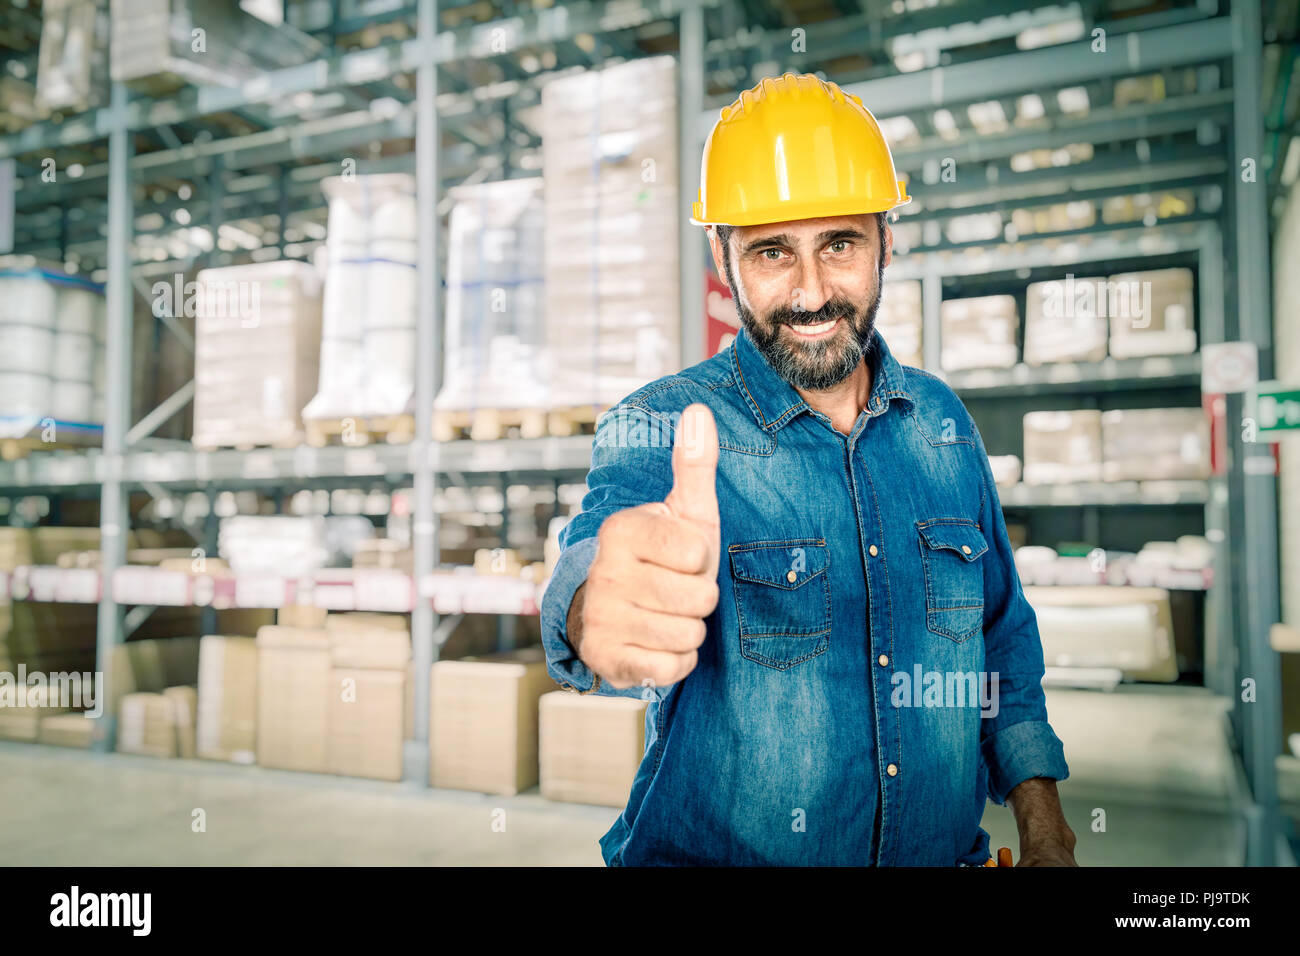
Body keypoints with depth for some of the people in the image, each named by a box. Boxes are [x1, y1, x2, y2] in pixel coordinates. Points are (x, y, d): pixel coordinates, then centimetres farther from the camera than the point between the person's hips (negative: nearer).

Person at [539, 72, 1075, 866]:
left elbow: (1002, 629, 7)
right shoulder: (658, 426, -15)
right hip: (714, 849, -3)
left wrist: (1044, 825, 3)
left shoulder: (944, 421, -2)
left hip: (943, 850, 4)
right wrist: (605, 608, -59)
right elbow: (610, 525, -36)